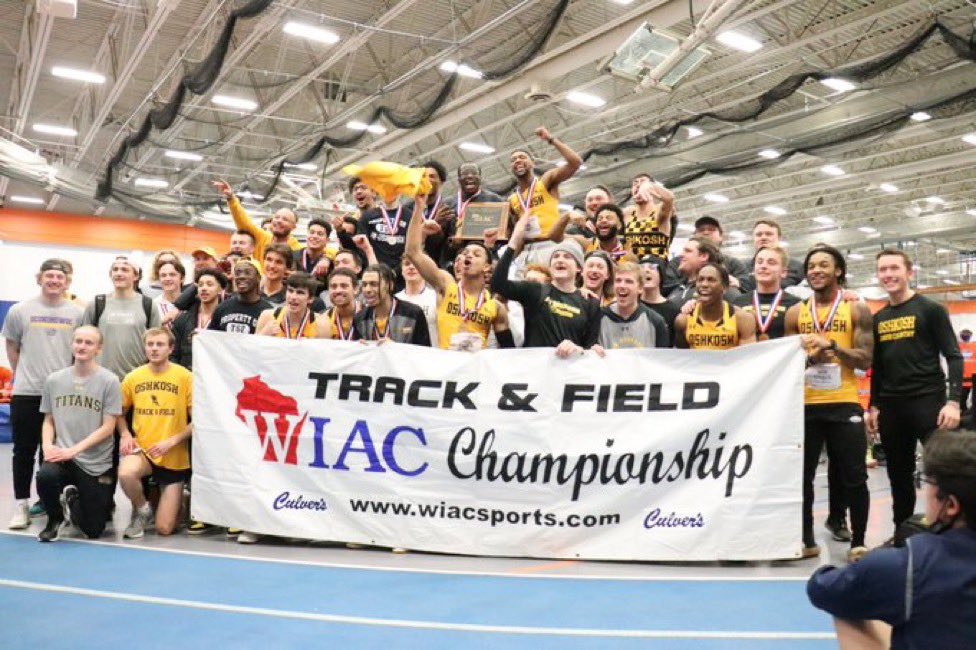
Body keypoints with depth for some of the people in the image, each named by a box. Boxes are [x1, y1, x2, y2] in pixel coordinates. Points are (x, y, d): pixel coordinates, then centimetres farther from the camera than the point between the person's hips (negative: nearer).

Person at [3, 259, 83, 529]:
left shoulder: (77, 313, 2)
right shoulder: (20, 310, 2)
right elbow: (12, 347, 12)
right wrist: (22, 374, 7)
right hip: (26, 393, 0)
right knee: (24, 450, 4)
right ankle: (21, 504, 13)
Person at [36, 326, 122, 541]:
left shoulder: (109, 381, -7)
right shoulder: (54, 380, 5)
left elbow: (108, 427, -8)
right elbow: (48, 421, 12)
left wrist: (74, 450, -16)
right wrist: (47, 445, -8)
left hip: (97, 463, -2)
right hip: (62, 455, 2)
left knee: (93, 531, -1)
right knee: (45, 477, -34)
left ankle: (73, 501, 35)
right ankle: (55, 518, 1)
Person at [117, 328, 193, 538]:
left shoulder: (185, 377, -8)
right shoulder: (133, 377, 2)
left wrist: (173, 440, -17)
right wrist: (125, 435, -2)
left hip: (175, 458, -2)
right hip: (141, 450, 2)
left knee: (165, 529, -3)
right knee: (125, 473, -37)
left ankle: (176, 499, 34)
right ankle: (142, 509, -2)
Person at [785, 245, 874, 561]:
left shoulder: (856, 310, 1)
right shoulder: (795, 313, 8)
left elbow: (865, 360, -5)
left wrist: (832, 345, -18)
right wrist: (809, 356, -11)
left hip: (844, 404, -2)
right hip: (805, 404, 3)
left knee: (853, 478, 2)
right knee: (801, 475, 6)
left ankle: (858, 543, 16)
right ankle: (807, 540, 18)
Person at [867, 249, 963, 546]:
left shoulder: (930, 309, -2)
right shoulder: (878, 319, 13)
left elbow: (953, 357, -6)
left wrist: (953, 401, -16)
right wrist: (874, 406, 12)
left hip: (927, 402, -5)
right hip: (891, 408, 5)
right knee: (899, 476, 11)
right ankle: (902, 535, 21)